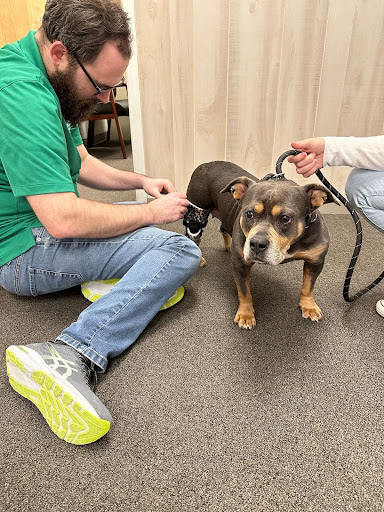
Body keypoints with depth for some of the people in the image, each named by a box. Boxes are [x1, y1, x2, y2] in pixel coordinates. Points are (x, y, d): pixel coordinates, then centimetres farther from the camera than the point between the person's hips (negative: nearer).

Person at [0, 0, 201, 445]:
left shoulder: (44, 80, 7)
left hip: (38, 228, 10)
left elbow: (81, 163, 16)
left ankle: (119, 276, -3)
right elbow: (64, 219, -31)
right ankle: (68, 356, -29)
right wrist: (150, 212, -18)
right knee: (181, 251, -21)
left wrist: (140, 182, 3)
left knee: (158, 207, 20)